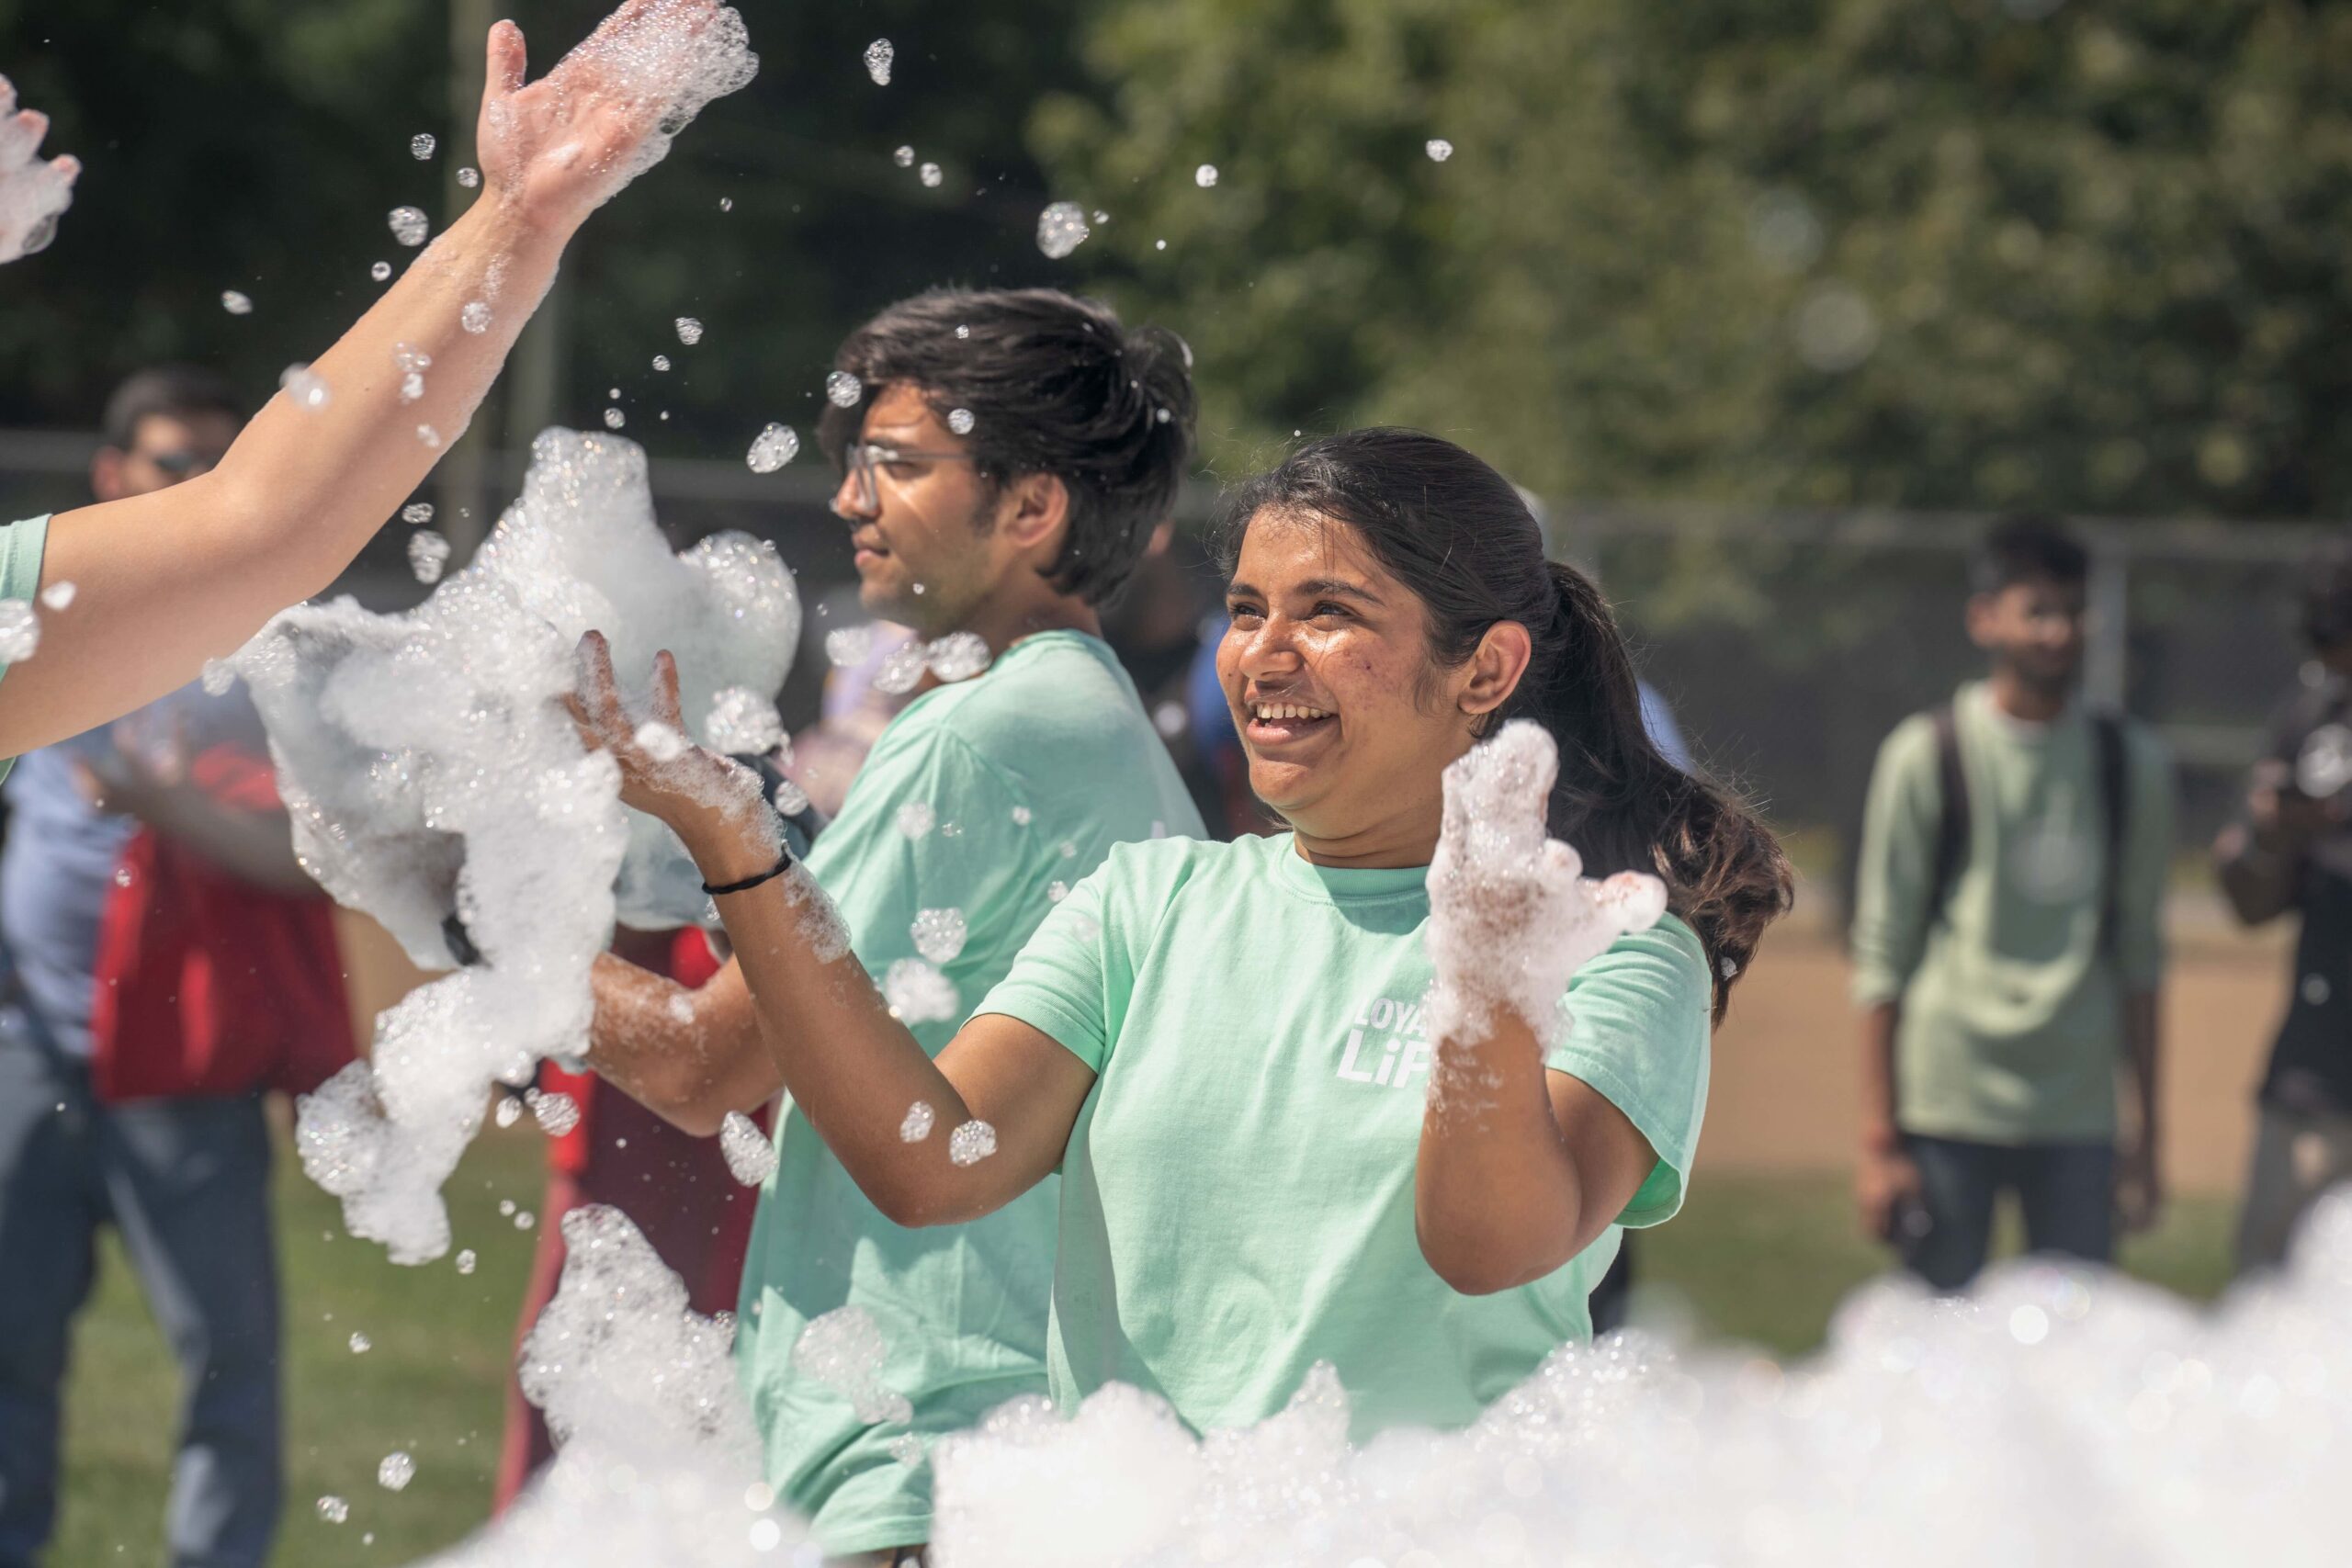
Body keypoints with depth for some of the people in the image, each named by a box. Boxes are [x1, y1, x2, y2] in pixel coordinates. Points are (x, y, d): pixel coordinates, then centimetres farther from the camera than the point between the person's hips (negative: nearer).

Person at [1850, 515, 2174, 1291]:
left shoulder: (2131, 762, 9)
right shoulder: (1928, 755, -1)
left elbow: (2139, 954, 14)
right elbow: (1882, 955, -1)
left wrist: (2147, 1130, 12)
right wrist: (1879, 1140, -5)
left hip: (2079, 1117, 3)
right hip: (1947, 1110, -3)